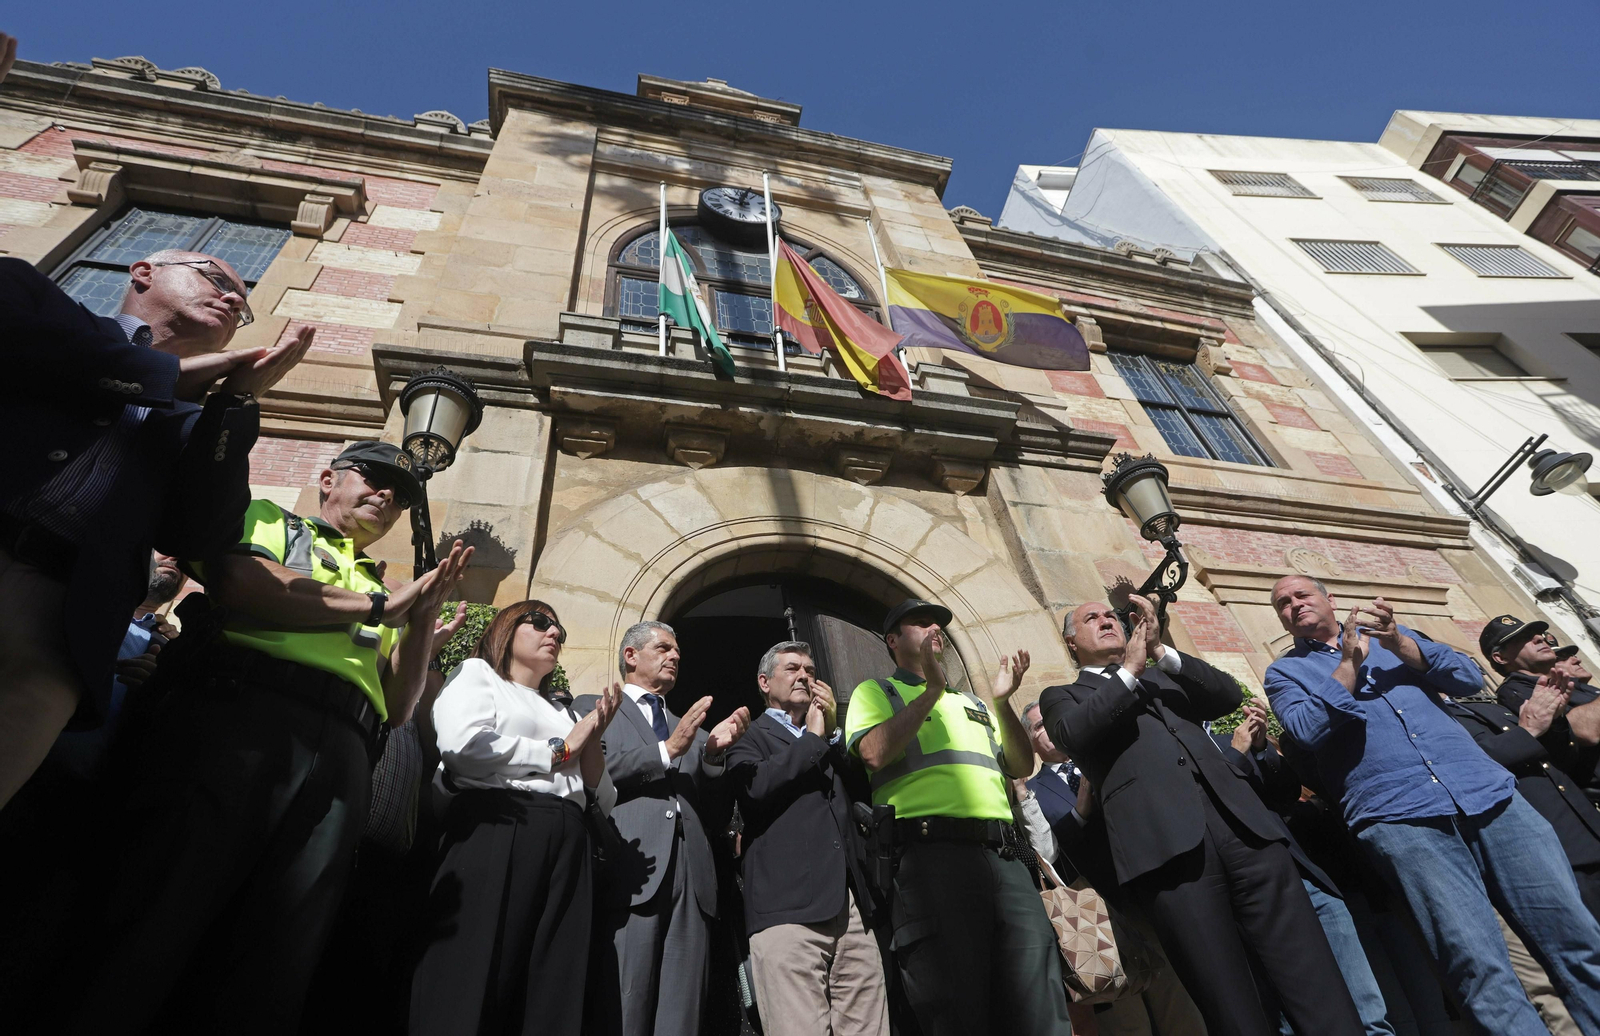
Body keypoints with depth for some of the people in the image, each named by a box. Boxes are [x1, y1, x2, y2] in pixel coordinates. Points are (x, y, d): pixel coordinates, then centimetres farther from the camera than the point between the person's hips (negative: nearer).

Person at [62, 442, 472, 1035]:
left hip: (341, 748, 4)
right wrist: (379, 606, 3)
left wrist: (425, 613, 8)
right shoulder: (267, 518, 21)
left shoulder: (379, 586, 31)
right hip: (240, 709, -3)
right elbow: (242, 585, -5)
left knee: (277, 951, -2)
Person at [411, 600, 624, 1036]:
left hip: (567, 847, 6)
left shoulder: (563, 708, 27)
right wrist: (560, 751, 0)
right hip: (495, 832, -5)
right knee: (471, 986, -9)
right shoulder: (476, 673, 12)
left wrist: (593, 736, 2)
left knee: (554, 989, 1)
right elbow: (464, 745, -11)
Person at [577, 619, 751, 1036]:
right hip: (632, 873, -4)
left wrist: (715, 750, -1)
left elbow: (711, 806, 16)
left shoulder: (692, 727, 27)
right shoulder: (593, 707, 13)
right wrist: (668, 750, -6)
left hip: (692, 877, 4)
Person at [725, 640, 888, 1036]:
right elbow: (755, 786, -13)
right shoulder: (750, 737, 8)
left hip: (851, 905, 5)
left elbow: (867, 788, 15)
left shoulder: (830, 737, 26)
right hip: (788, 907, -5)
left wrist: (833, 730, 7)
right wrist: (813, 737, -1)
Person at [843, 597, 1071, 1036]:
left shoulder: (969, 701, 29)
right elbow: (875, 753, -8)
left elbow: (1021, 766, 20)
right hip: (931, 852, -5)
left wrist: (1002, 703, 5)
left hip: (1003, 855, 5)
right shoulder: (876, 691, 12)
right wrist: (931, 689, -7)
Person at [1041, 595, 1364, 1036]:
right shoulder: (1062, 696, 18)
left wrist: (1160, 651, 5)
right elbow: (1075, 733, -4)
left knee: (1313, 980, -4)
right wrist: (1129, 669, 5)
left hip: (1238, 818, 4)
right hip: (1166, 839, -4)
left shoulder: (1164, 678, 30)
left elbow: (1229, 694, 15)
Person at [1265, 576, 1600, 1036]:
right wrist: (1350, 659, -7)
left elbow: (1470, 678, 11)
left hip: (1487, 791, 4)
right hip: (1398, 816, -4)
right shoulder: (1284, 671, 11)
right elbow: (1308, 731, -7)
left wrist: (1399, 643, -3)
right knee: (1481, 969, -15)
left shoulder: (1388, 632, 22)